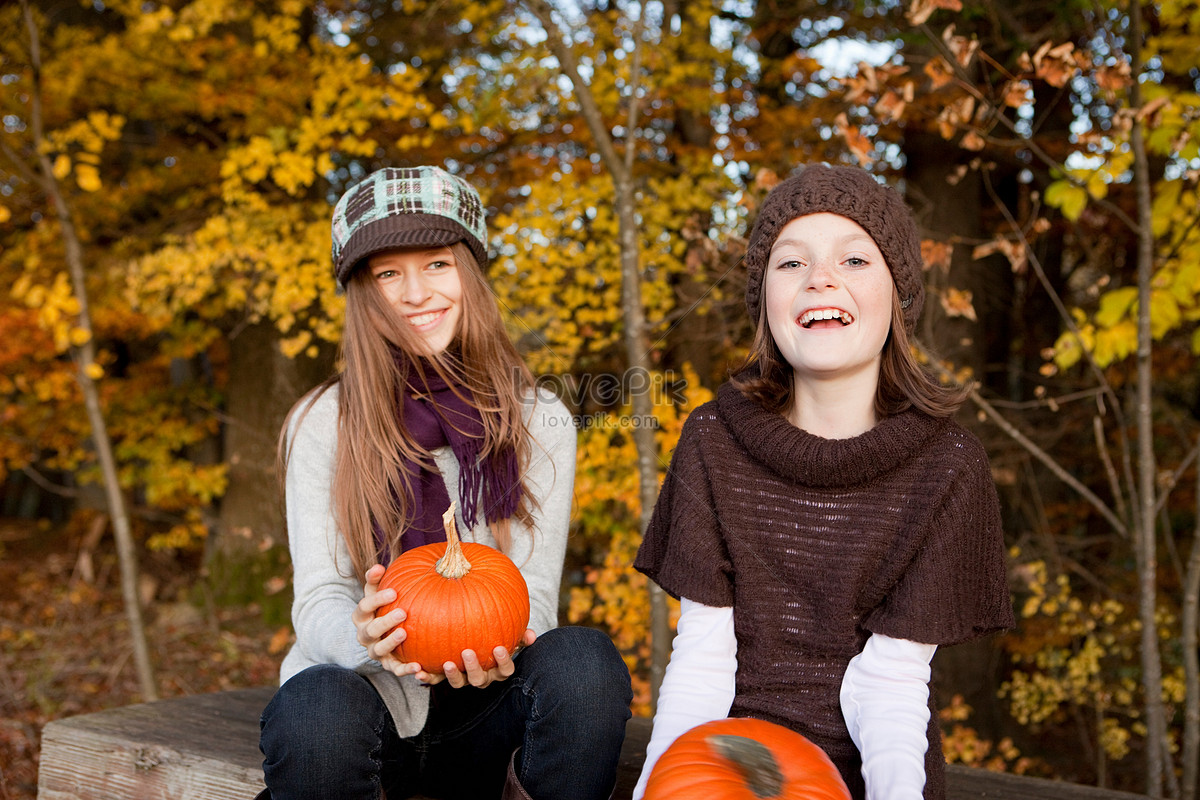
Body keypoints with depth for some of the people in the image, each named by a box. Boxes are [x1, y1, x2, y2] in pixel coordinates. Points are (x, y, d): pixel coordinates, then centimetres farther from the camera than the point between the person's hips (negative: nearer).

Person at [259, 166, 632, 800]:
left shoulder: (539, 423, 0)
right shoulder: (322, 425, -3)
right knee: (315, 709, -36)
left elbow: (535, 593, -4)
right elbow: (318, 601, -8)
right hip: (366, 692, -1)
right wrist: (364, 635, -32)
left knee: (584, 662, -31)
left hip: (483, 708, 1)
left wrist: (499, 643, -29)